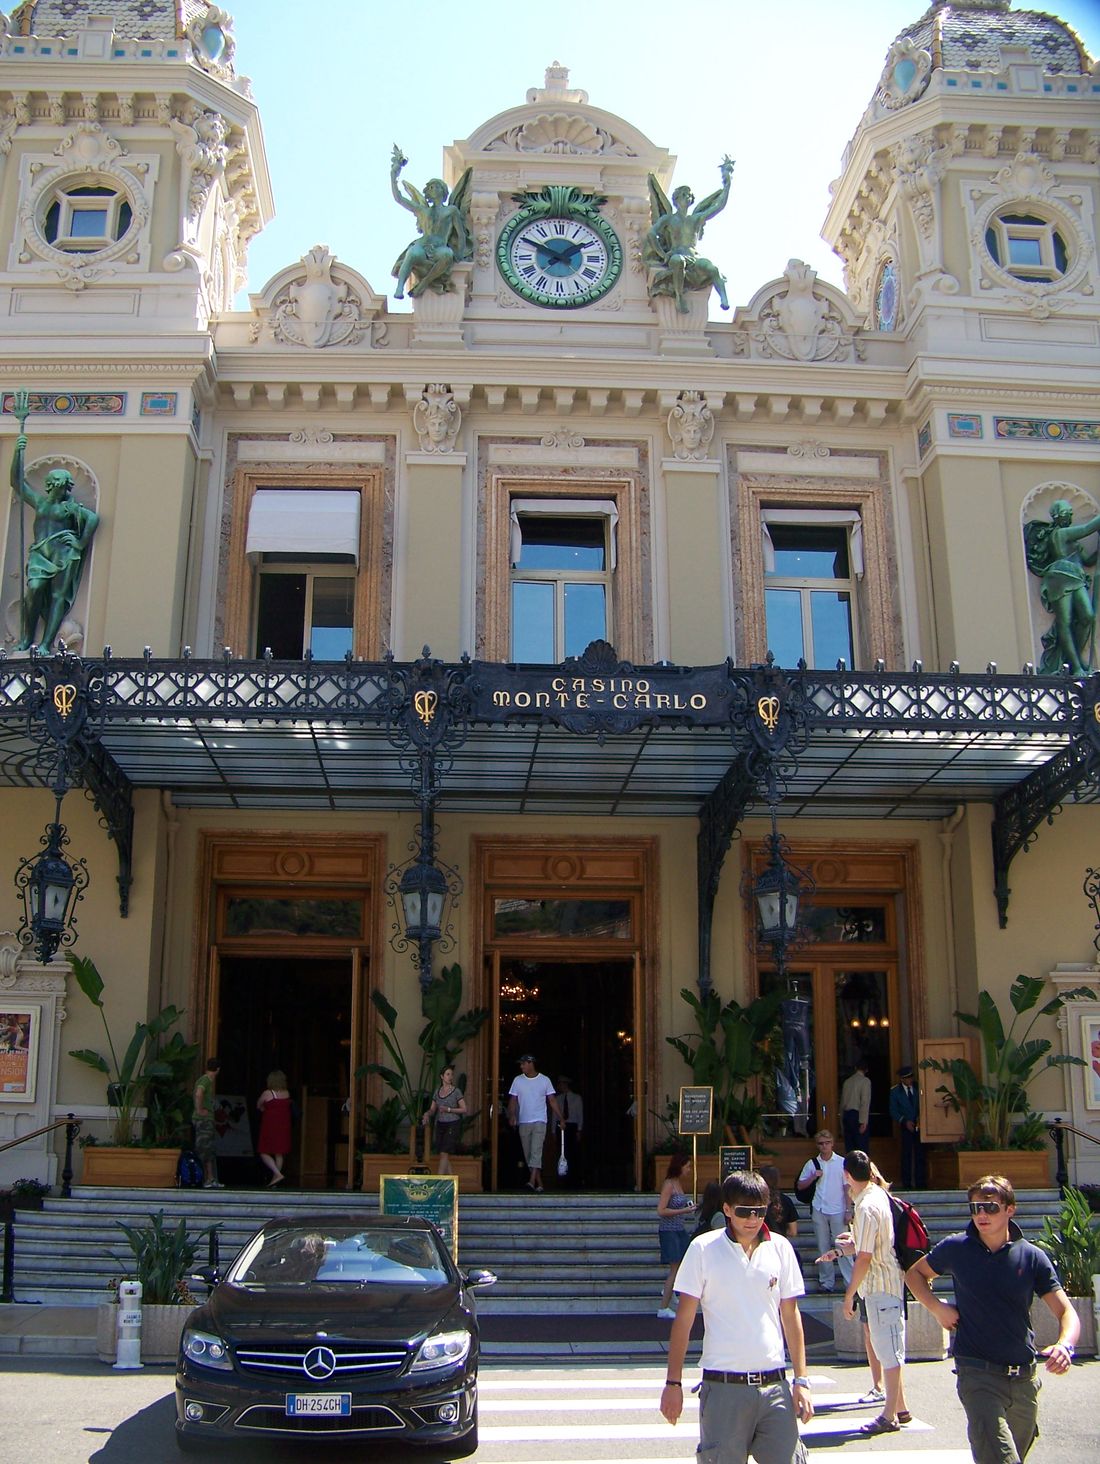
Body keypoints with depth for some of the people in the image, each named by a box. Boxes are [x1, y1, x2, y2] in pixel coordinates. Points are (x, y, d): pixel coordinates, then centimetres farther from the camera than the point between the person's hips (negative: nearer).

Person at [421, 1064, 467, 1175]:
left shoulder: (456, 1091, -4)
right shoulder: (437, 1091, 10)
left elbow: (464, 1109, -6)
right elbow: (432, 1109, 12)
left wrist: (448, 1109, -15)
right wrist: (427, 1114, -10)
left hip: (452, 1124, -5)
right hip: (440, 1124, 5)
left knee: (444, 1153, -12)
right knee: (444, 1156, 6)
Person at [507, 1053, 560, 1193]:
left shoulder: (544, 1080, 1)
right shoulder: (517, 1080, 6)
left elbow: (552, 1100, 4)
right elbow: (513, 1100, 5)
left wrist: (561, 1118, 0)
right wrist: (512, 1115, -12)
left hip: (539, 1121, -3)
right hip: (523, 1122, 3)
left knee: (536, 1151, -17)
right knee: (528, 1154, 6)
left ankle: (532, 1181, -26)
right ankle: (539, 1183, 14)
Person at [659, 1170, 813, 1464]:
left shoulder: (780, 1248, 4)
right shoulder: (703, 1249, -4)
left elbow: (790, 1316, 11)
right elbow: (683, 1319, -1)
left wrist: (801, 1379, 7)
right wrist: (673, 1383, -2)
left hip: (774, 1385, 3)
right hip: (723, 1386, -2)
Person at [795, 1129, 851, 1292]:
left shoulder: (841, 1162, -2)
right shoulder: (812, 1164, 5)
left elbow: (847, 1187, 0)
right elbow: (800, 1186, 9)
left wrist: (848, 1210, -5)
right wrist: (813, 1177, -7)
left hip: (838, 1211, -3)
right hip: (819, 1211, 3)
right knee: (823, 1248, 7)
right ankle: (827, 1282, 14)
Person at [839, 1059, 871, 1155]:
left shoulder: (847, 1081, 12)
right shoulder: (865, 1081, -5)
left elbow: (843, 1101, 12)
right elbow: (865, 1102, -13)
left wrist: (842, 1118, 16)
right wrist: (863, 1121, -16)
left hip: (846, 1115, 6)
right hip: (858, 1115, -6)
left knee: (849, 1147, 8)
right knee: (862, 1147, -5)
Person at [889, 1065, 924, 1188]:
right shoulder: (895, 1091, 0)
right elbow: (893, 1111, 0)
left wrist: (920, 1117, -6)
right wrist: (905, 1121, -11)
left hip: (919, 1125, 1)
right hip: (906, 1126, -1)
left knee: (920, 1154, -2)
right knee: (906, 1155, -3)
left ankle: (920, 1183, 5)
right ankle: (907, 1183, 2)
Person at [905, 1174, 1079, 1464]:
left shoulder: (1032, 1257, -1)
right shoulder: (956, 1248, -3)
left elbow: (1067, 1312, -3)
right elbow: (915, 1273, 13)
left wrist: (1064, 1345, -24)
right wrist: (937, 1307, -4)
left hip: (1024, 1377, 3)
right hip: (977, 1373, -3)